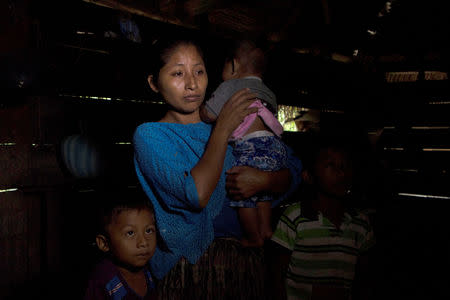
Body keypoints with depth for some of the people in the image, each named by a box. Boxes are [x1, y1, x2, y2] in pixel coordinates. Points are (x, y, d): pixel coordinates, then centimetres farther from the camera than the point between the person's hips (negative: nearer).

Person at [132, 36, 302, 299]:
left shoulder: (241, 125, 4)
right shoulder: (149, 135, -8)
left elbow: (293, 170, 7)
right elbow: (198, 194, -22)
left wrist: (264, 180, -14)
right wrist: (223, 129, -14)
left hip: (245, 259, 4)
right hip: (190, 268, -4)